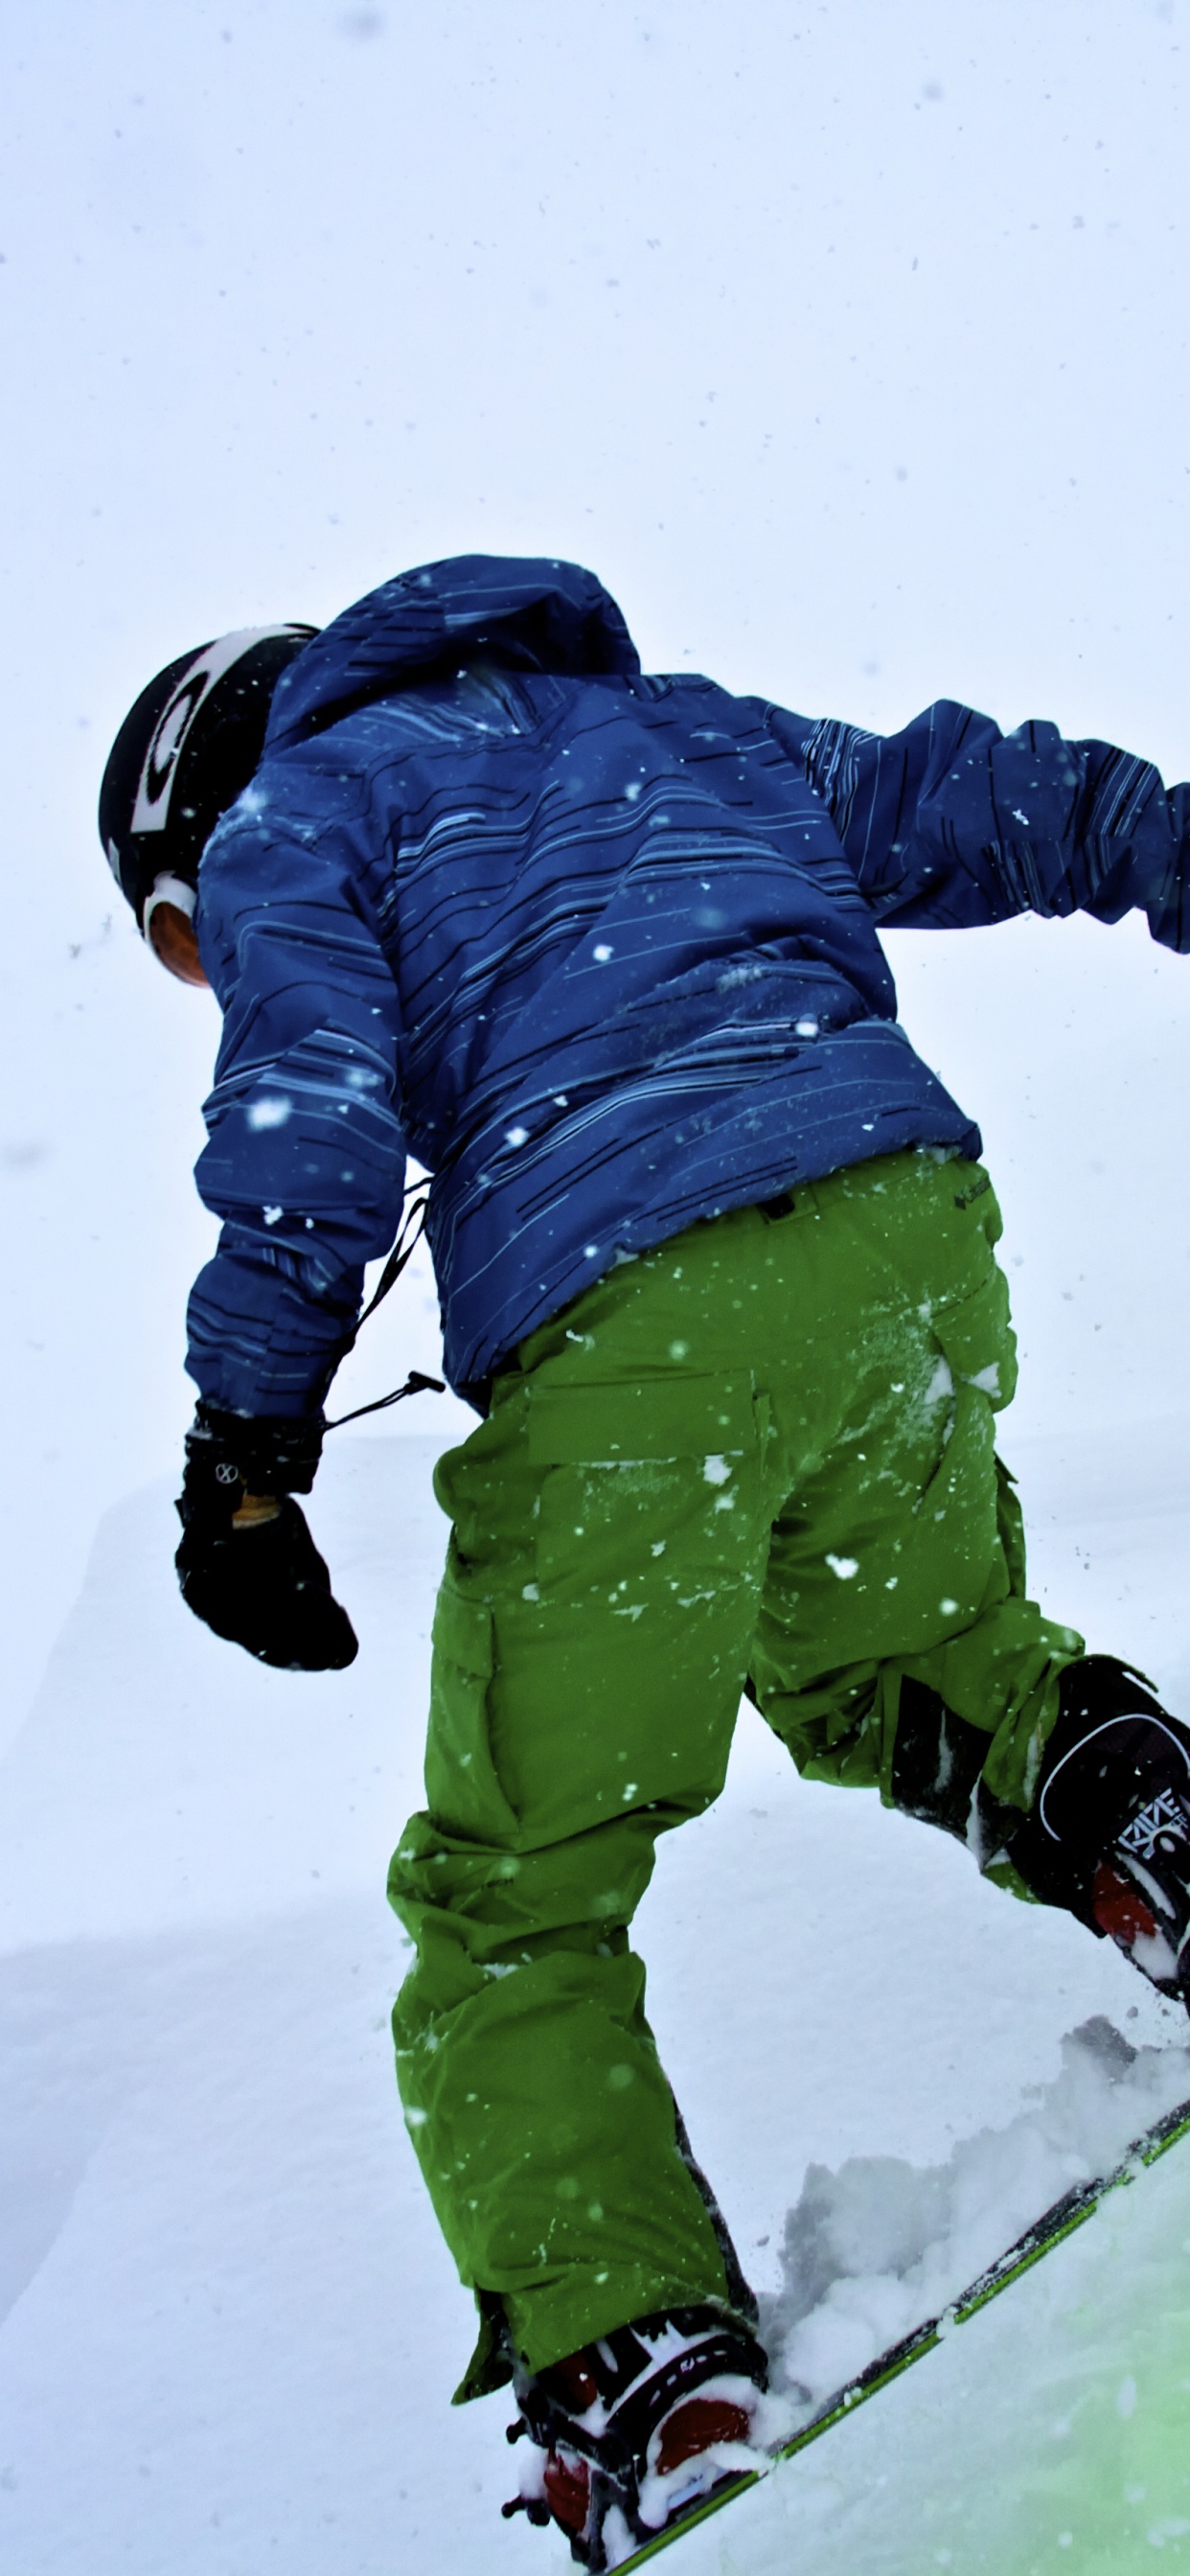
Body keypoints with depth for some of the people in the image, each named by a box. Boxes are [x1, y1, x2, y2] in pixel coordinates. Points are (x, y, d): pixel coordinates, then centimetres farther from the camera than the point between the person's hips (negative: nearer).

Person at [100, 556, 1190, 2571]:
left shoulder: (287, 817, 16)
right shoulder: (674, 724, 31)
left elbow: (312, 1131, 0)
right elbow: (985, 802, 26)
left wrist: (244, 1450, 3)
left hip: (632, 1318, -5)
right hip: (907, 1219, 6)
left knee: (510, 1895, 9)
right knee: (885, 1657, 31)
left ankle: (633, 2360, -1)